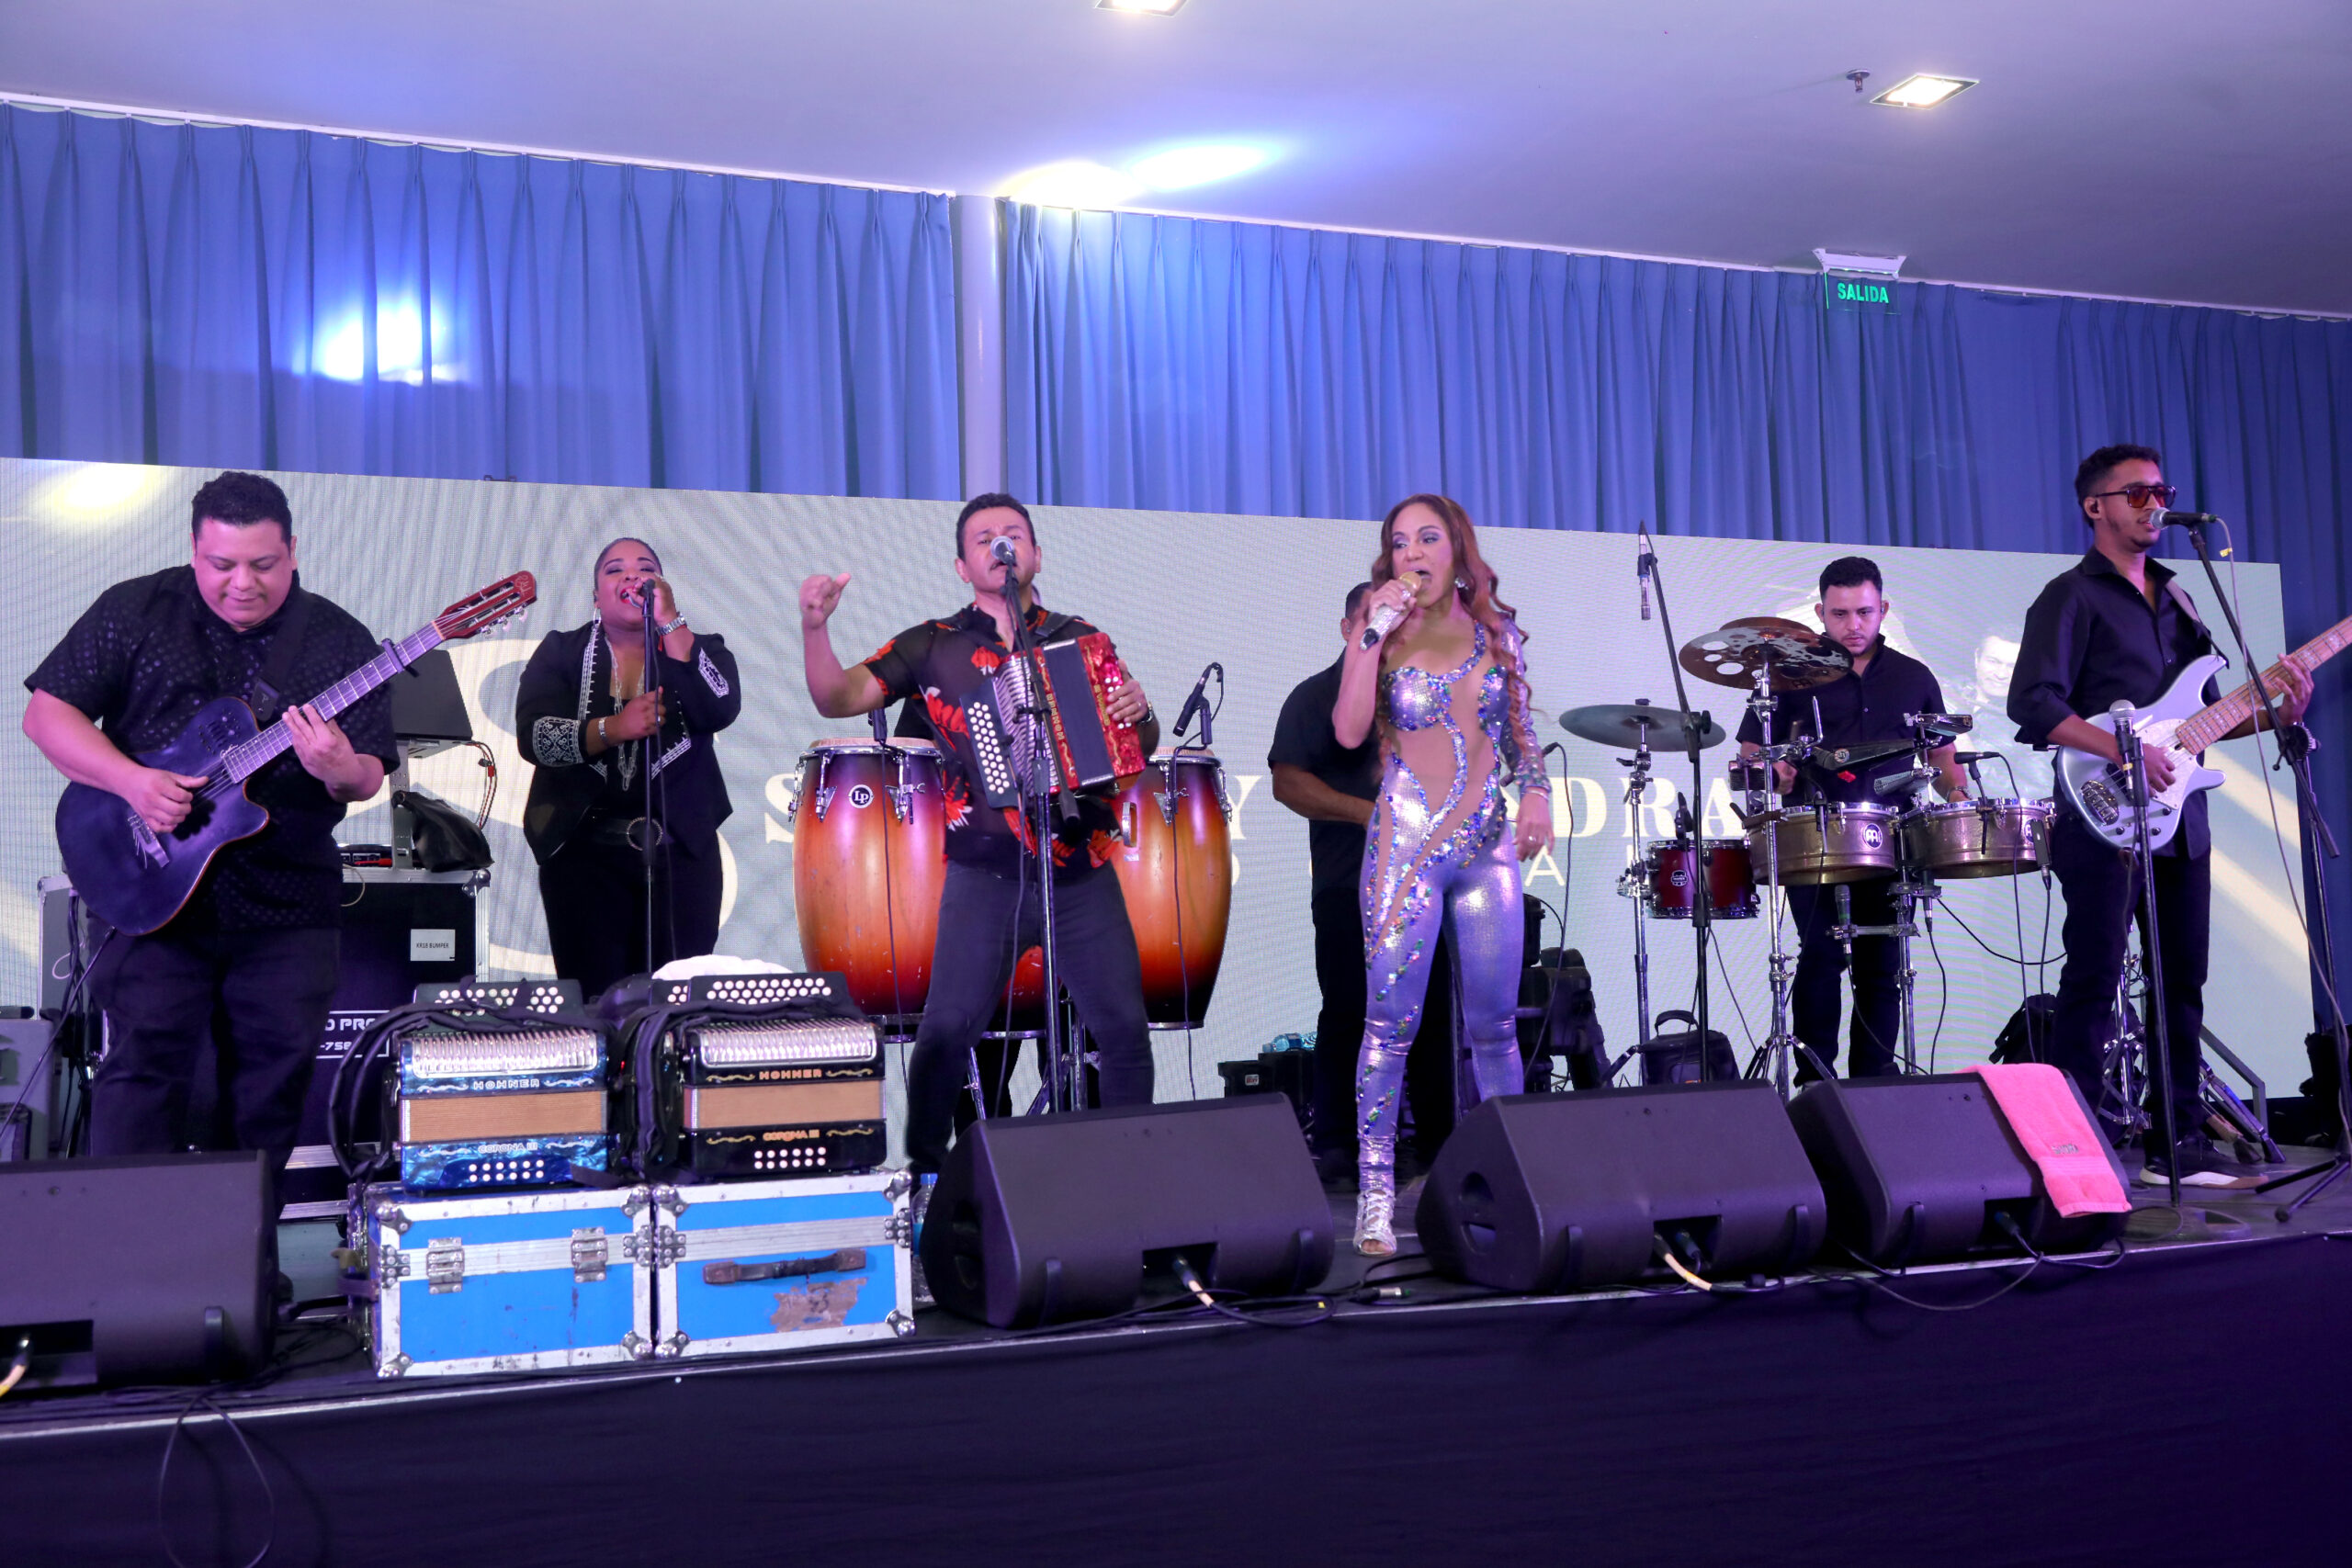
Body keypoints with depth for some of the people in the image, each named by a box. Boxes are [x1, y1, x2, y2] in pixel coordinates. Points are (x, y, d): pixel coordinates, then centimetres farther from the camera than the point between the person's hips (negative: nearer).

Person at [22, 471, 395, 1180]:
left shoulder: (340, 641, 1)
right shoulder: (134, 613, 0)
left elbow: (369, 777, -1)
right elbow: (47, 711, 0)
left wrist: (341, 771, -26)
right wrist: (132, 781, -16)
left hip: (287, 905, 2)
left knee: (277, 1082, 6)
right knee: (142, 1064, -6)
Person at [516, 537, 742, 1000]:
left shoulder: (699, 650, 10)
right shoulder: (560, 653, 10)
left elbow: (720, 710, -12)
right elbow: (533, 736, -5)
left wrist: (669, 621, -13)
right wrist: (610, 730, -21)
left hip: (681, 851, 0)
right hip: (583, 849, 0)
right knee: (592, 1001, -5)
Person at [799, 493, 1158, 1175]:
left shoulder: (1081, 640, 12)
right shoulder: (932, 647, 7)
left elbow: (1140, 747, 13)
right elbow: (837, 699, -2)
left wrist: (1139, 715, -10)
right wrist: (815, 627, -19)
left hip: (1082, 872, 2)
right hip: (985, 876, -2)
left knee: (1124, 1028, 0)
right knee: (947, 1028, -8)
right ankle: (925, 1170, 7)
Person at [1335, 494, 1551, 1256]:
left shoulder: (1498, 633, 9)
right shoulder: (1386, 635, 1)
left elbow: (1520, 731, 17)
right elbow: (1349, 731, -13)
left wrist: (1537, 791, 1)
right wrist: (1375, 634, -15)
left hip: (1488, 844, 3)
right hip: (1405, 844, -2)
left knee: (1495, 1025, 6)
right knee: (1390, 1024, -5)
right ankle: (1375, 1195, -1)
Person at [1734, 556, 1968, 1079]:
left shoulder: (1914, 678, 15)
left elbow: (1942, 756, 22)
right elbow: (1750, 751, 6)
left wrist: (1957, 793, 3)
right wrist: (1773, 771, -15)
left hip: (1890, 840, 3)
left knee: (1880, 967, 3)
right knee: (1821, 955, -13)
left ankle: (1874, 1080, 11)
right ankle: (1814, 1079, -7)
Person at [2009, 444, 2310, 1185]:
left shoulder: (2174, 596, 20)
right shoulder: (2072, 596, -4)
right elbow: (2033, 705, -16)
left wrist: (2273, 713, 6)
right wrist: (2124, 750, -23)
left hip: (2180, 818, 8)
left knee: (2183, 987, 10)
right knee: (2092, 987, -7)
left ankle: (2177, 1147, 18)